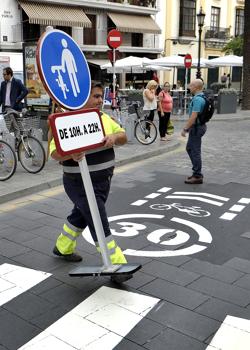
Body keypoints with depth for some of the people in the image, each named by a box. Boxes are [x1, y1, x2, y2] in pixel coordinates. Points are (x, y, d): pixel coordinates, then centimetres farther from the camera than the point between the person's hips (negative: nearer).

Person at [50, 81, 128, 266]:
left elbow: (123, 137, 5)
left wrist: (115, 136, -18)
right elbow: (55, 152, -23)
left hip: (103, 181, 8)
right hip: (81, 184, -8)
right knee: (101, 224, -8)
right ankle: (116, 263, 1)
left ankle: (63, 247, 46)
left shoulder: (104, 117, 6)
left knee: (81, 216, 24)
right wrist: (71, 154, -44)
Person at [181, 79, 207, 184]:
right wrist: (187, 127, 21)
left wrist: (185, 129, -19)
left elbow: (193, 117, -25)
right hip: (198, 126, 10)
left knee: (195, 151, -3)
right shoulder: (202, 97, 12)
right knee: (189, 148, 19)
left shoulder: (197, 99, -21)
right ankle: (196, 172, 25)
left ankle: (197, 176, 5)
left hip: (196, 127, -10)